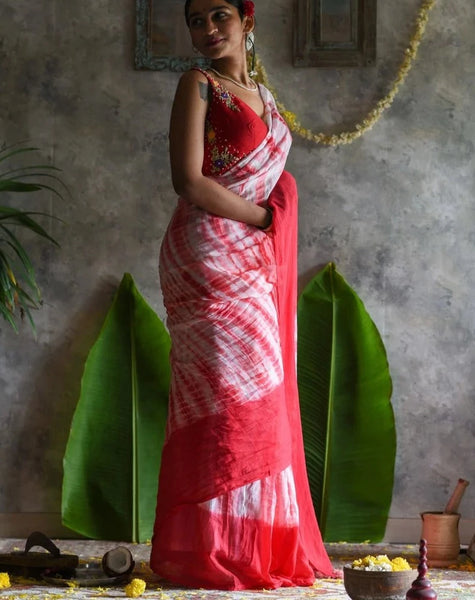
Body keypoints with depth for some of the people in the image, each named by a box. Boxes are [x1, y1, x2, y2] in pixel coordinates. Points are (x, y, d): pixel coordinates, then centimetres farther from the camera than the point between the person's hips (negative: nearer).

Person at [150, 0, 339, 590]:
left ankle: (254, 550, 11)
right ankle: (211, 555, -6)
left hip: (257, 266, 7)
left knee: (258, 401, 6)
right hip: (209, 255, -7)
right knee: (228, 396, -10)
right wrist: (264, 216, -9)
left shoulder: (262, 95, 19)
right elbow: (190, 182, -13)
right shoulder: (198, 86, -4)